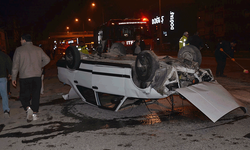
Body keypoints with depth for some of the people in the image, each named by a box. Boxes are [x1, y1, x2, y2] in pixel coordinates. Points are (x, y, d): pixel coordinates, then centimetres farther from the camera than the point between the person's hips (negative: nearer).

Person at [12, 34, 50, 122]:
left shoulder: (19, 50, -2)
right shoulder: (38, 49, 6)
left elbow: (15, 65, -3)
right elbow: (47, 59, 6)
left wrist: (13, 78, 2)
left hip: (24, 77, -2)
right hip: (37, 76, 3)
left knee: (24, 95, 9)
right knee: (36, 95, 10)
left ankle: (28, 108, -16)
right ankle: (34, 114, 11)